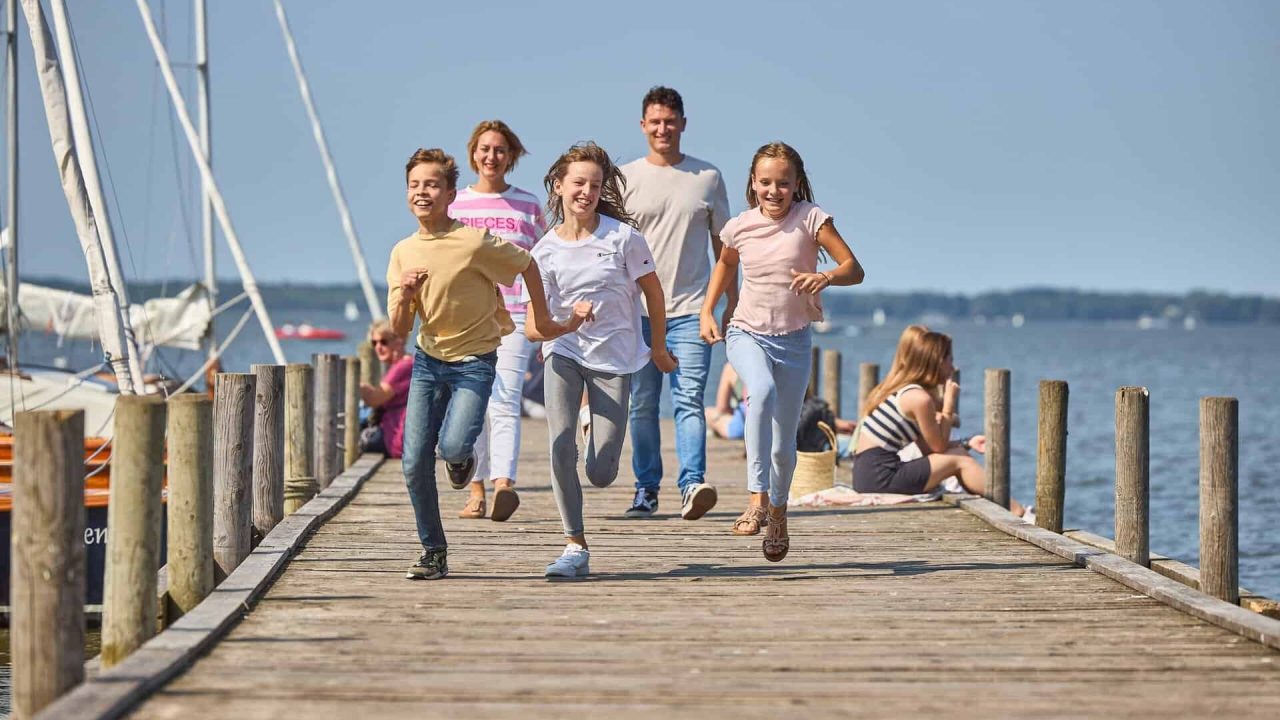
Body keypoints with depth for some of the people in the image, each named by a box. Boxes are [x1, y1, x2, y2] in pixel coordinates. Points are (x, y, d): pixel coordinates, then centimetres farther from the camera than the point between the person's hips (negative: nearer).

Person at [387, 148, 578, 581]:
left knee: (452, 446, -24)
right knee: (415, 463, -4)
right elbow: (399, 330, 3)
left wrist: (542, 320, 7)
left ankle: (461, 458, 15)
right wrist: (405, 294, -17)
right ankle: (433, 552, 11)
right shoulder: (403, 253, 1)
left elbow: (527, 265, 0)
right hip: (428, 360, 4)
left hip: (474, 361, -4)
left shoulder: (474, 242, -15)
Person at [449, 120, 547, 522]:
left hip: (514, 317, -2)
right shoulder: (454, 205, 10)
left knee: (504, 402, -16)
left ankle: (503, 484, -30)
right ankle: (476, 490, 10)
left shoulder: (528, 206, 9)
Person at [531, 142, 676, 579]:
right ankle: (575, 547, -8)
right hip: (564, 354, 1)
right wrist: (569, 318, -24)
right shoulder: (545, 252, -3)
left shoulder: (622, 236, -8)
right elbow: (535, 327, -3)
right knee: (560, 446, -20)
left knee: (601, 475, -3)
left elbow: (653, 292, 5)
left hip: (615, 360, -1)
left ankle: (603, 443, 36)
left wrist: (659, 348, 15)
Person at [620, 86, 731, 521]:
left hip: (690, 310, -1)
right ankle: (646, 490, 13)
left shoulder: (707, 178, 9)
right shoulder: (625, 179, 7)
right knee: (642, 404, 4)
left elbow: (723, 244, 14)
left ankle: (692, 485, -21)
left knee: (689, 400, -12)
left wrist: (733, 302, 11)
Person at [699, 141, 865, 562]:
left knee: (784, 444, 8)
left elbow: (855, 269, -14)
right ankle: (757, 499, -37)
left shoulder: (811, 219, -10)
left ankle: (778, 511, 38)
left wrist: (826, 277, -35)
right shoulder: (740, 228, -2)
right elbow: (725, 265, 20)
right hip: (747, 334, 0)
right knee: (763, 391, -35)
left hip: (793, 340, 0)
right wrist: (707, 312, 9)